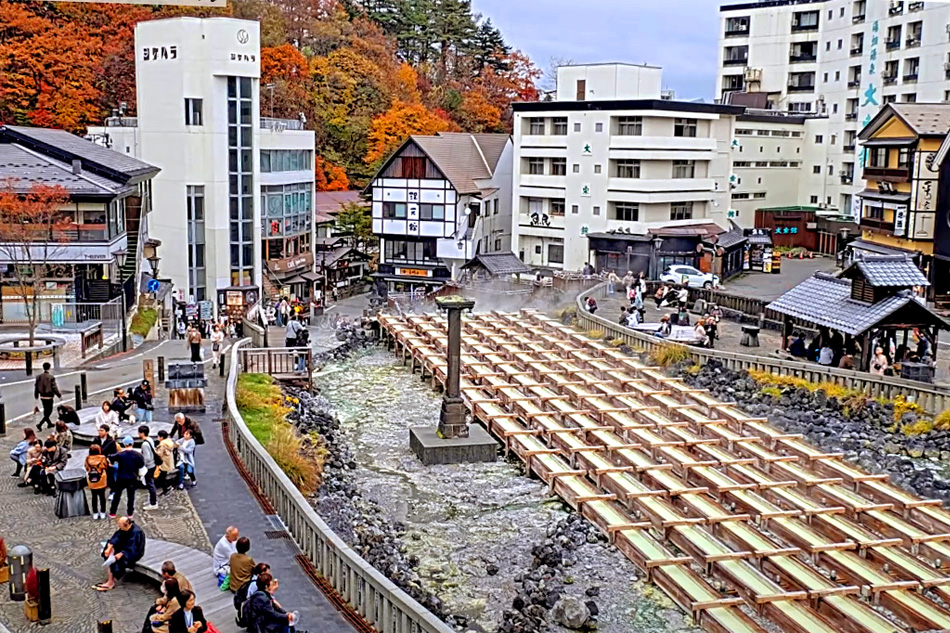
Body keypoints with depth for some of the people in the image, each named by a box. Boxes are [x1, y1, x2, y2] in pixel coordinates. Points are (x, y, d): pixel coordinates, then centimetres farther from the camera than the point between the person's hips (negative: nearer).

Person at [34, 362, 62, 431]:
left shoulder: (39, 377, -1)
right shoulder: (51, 377, -17)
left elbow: (36, 386, 6)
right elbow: (54, 388, -16)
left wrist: (36, 396, 19)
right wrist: (60, 396, -5)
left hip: (42, 397, 6)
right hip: (49, 397, -6)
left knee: (46, 411, 20)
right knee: (49, 412, 3)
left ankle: (49, 423, 34)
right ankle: (40, 424, -10)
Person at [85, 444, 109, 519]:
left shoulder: (88, 458, -10)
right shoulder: (102, 458, -15)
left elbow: (86, 468, 1)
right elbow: (106, 467, -3)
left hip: (91, 482, 2)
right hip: (101, 481, -2)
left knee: (94, 497, 13)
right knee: (102, 496, 11)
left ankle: (95, 513, 18)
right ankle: (102, 513, 17)